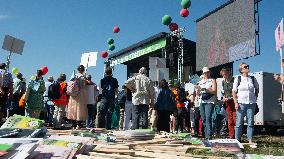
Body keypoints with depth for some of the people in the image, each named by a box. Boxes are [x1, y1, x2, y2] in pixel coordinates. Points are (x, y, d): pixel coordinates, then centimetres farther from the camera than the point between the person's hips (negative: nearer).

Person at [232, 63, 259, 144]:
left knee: (250, 122, 3)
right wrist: (236, 103, -8)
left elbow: (257, 89, 23)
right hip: (241, 103, -2)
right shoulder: (238, 79, 1)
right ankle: (237, 140, 5)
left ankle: (250, 140, 9)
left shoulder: (253, 79, 8)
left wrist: (255, 98, 14)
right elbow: (234, 91, 0)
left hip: (251, 103, 3)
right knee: (239, 123, -1)